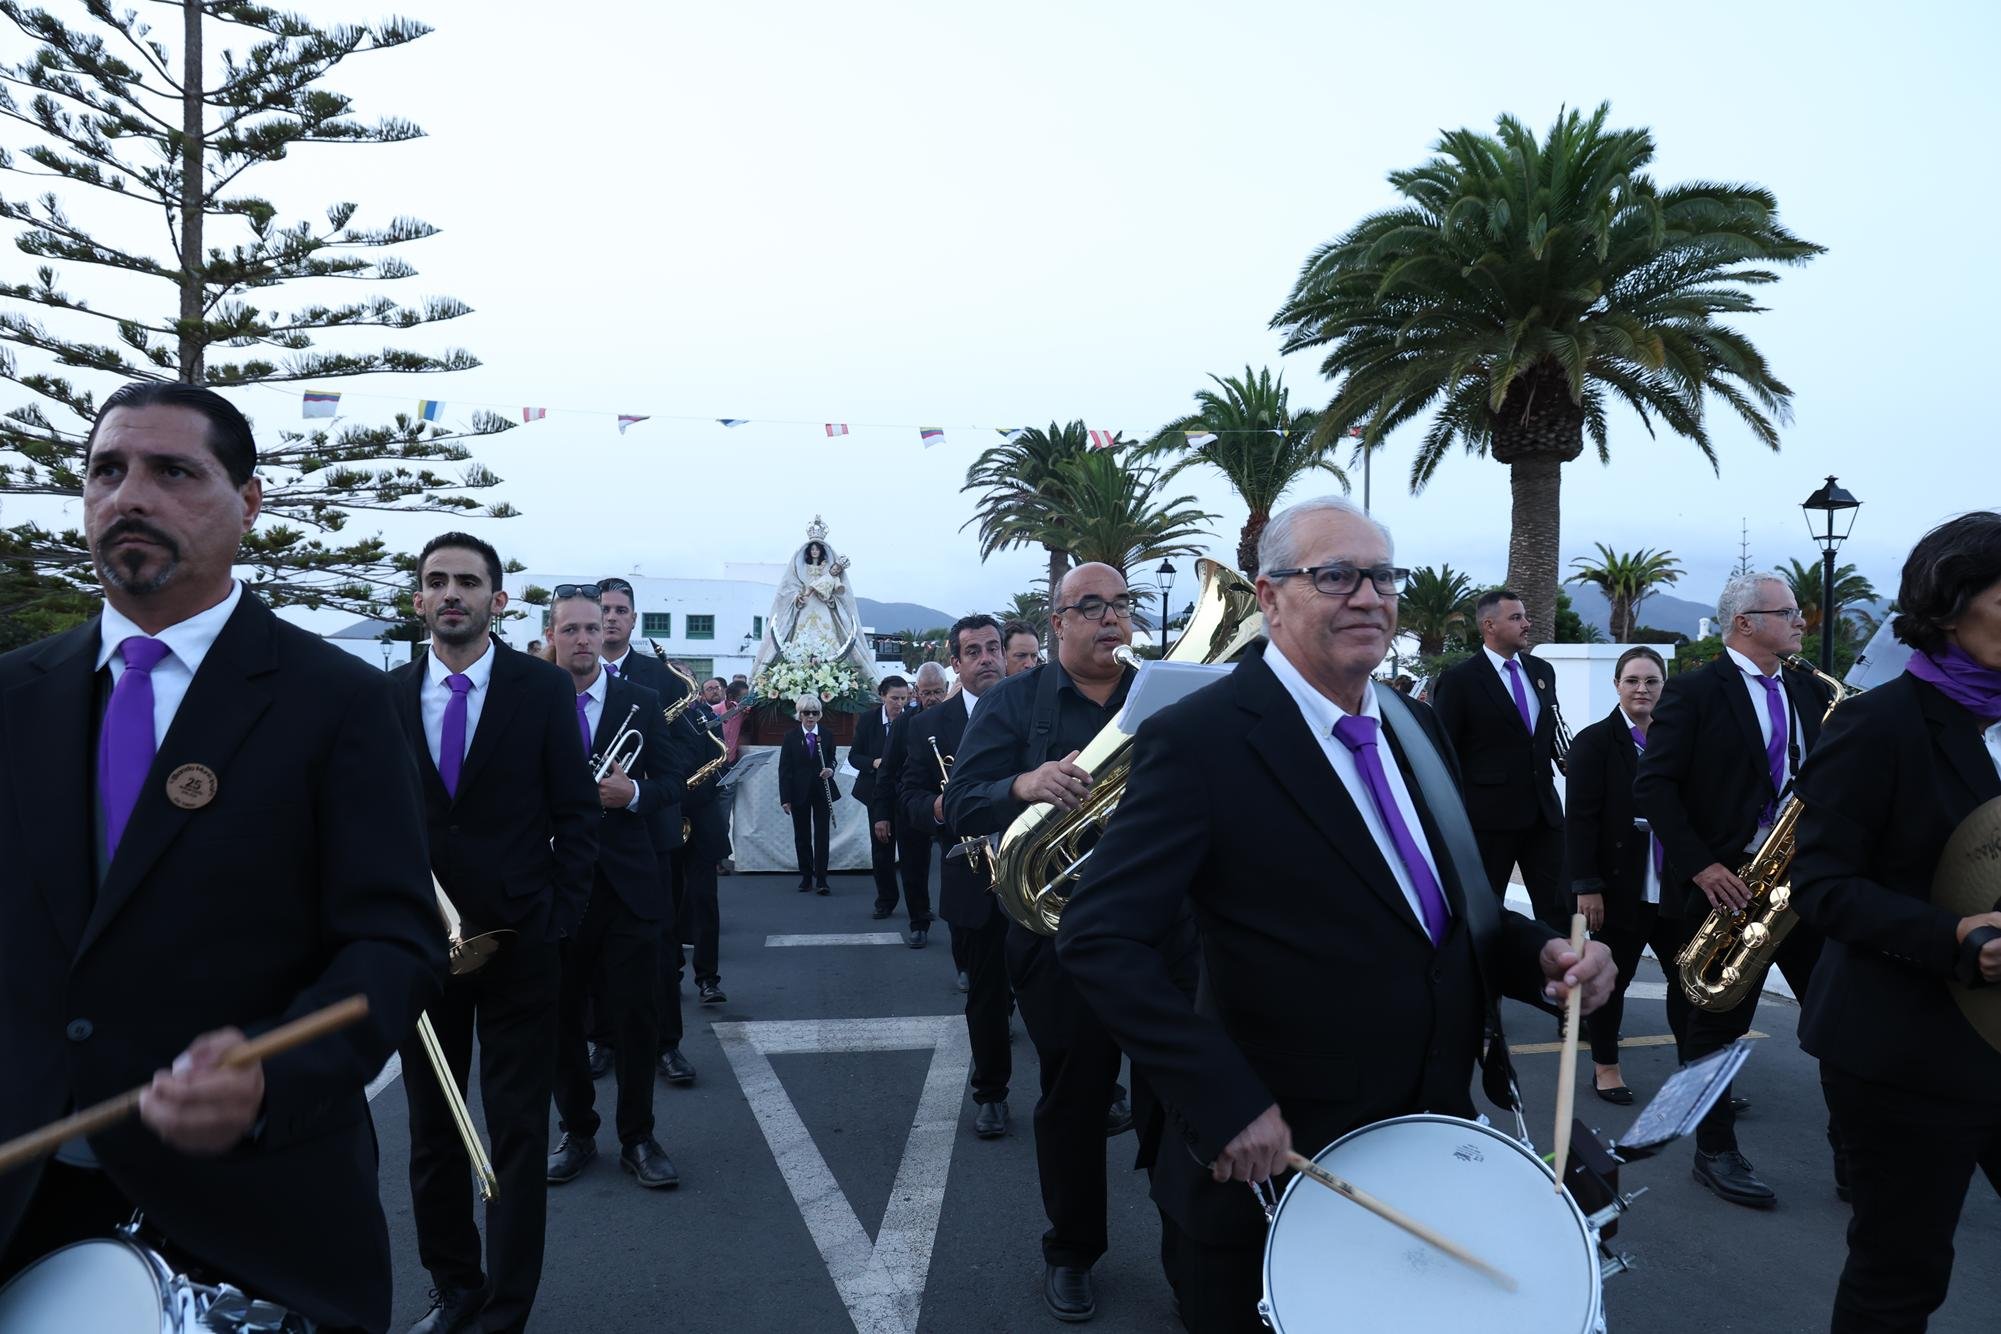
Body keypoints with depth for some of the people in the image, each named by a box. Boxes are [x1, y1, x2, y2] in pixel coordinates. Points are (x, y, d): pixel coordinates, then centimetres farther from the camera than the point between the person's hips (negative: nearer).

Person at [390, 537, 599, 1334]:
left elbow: (575, 812, -2)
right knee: (431, 1129, 13)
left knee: (517, 1132, 3)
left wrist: (556, 920, -7)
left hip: (518, 941, -3)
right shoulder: (387, 696, 4)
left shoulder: (544, 688, -3)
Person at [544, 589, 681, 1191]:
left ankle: (638, 1138, 19)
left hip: (627, 882, 0)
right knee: (560, 1017, 11)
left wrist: (633, 793, -15)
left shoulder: (640, 702, 3)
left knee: (637, 1017, 4)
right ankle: (577, 1132, 28)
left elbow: (671, 778, 4)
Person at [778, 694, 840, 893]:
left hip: (822, 791, 0)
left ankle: (821, 879, -1)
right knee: (802, 836, 8)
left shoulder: (826, 736, 2)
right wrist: (785, 798, -8)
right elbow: (784, 768, -3)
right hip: (799, 792, 0)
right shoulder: (791, 737, -2)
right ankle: (806, 877, 18)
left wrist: (830, 770, -14)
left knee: (822, 835, -3)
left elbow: (832, 759, 12)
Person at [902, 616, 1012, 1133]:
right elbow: (909, 794, 3)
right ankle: (991, 1094, 26)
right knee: (985, 992, 11)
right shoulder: (930, 725, 5)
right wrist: (938, 808, -18)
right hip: (973, 881, 1)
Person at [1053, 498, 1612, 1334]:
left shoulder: (1416, 726, 6)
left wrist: (1542, 955, -6)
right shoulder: (1201, 741, -18)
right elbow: (1099, 939, -23)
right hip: (1278, 1165, -7)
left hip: (1434, 1139, 7)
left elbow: (1451, 912, 13)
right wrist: (1225, 1103, -29)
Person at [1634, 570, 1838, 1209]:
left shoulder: (1812, 693, 13)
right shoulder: (1693, 692, -5)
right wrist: (1701, 866, -16)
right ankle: (1715, 1153, 20)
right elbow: (1653, 785, -10)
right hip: (1728, 882, -5)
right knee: (1718, 1023, 5)